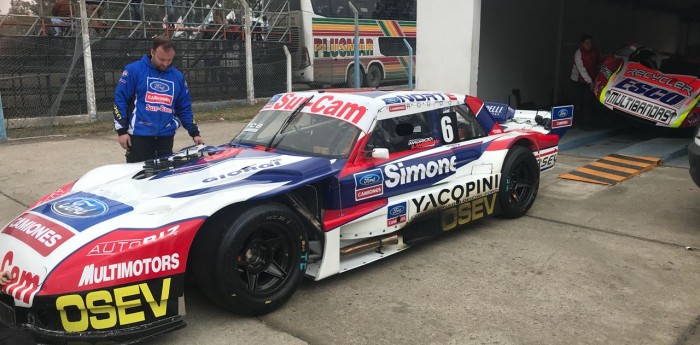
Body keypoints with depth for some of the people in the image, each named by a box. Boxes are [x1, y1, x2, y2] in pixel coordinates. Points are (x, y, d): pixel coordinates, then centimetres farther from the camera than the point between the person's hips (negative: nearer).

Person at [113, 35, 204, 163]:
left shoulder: (178, 76, 8)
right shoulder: (134, 70, -4)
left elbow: (184, 108, 13)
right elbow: (120, 99, -3)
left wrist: (194, 133, 6)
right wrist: (122, 130, -8)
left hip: (166, 136, 4)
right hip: (139, 135, -3)